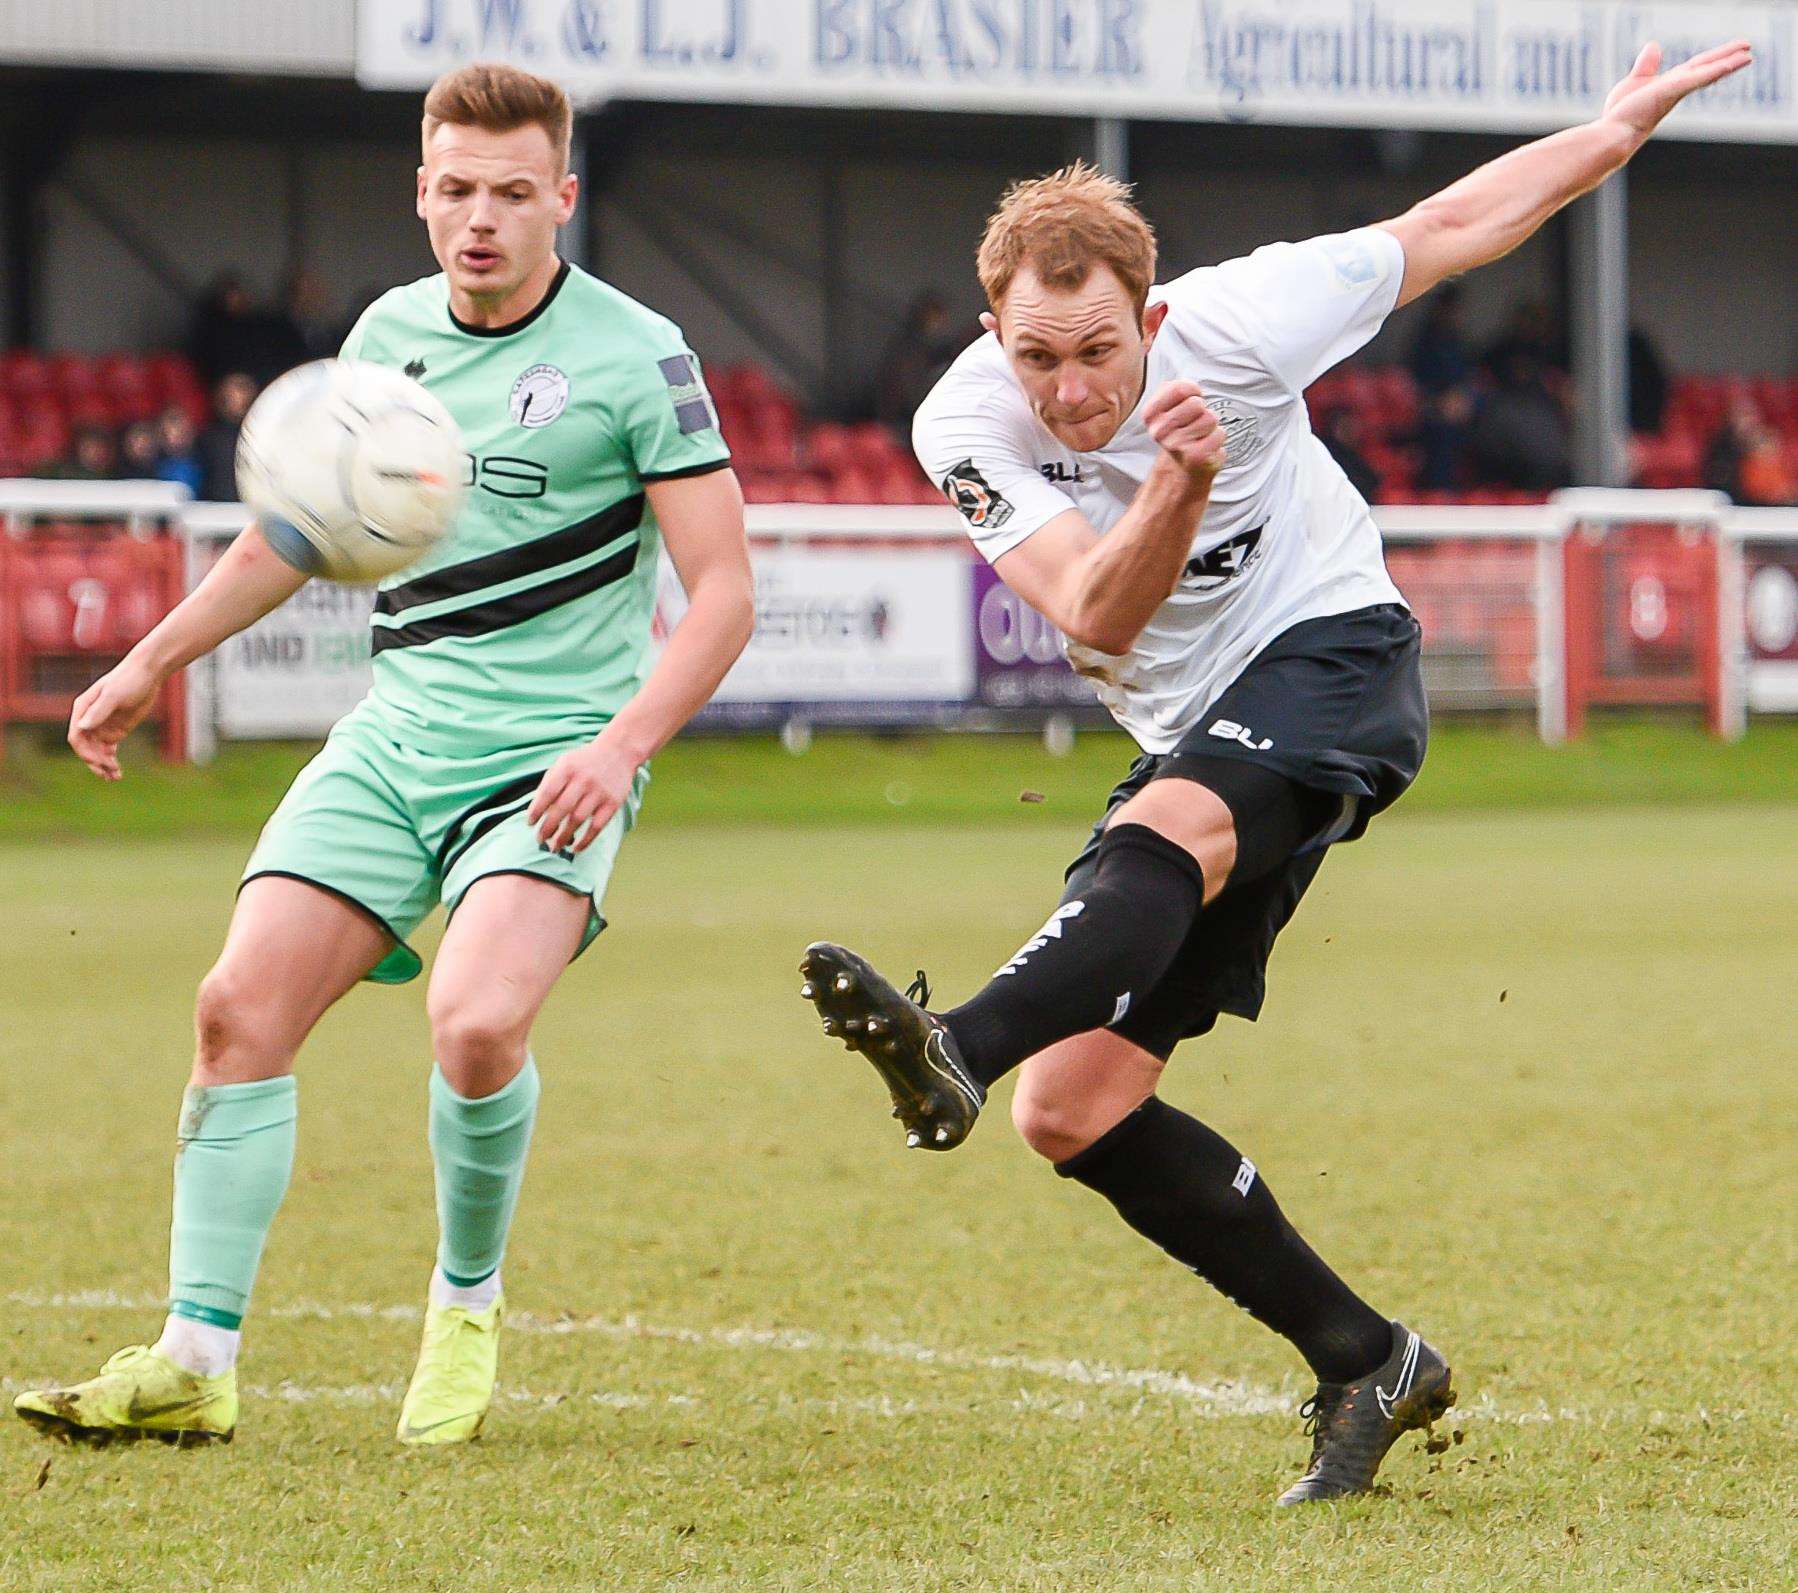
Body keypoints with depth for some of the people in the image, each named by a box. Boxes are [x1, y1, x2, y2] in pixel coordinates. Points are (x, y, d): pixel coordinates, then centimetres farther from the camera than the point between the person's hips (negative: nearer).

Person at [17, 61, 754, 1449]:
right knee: (242, 1007, -9)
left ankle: (467, 1303, 1)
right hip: (394, 740, 5)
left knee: (476, 1021, -27)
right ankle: (194, 1361, -3)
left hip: (553, 759, -5)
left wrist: (623, 744, -22)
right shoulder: (389, 335, 9)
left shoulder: (636, 357, -8)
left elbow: (722, 589, -9)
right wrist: (152, 663, 25)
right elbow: (298, 529, 25)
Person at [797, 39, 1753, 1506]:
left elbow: (1448, 229, 1)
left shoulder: (1234, 324, -15)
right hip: (1188, 740, 5)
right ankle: (1366, 1360, -2)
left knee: (1168, 828, -39)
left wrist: (1622, 126, 5)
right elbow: (1099, 618, -21)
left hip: (1329, 656, -5)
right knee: (1073, 1111, -7)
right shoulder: (965, 425, -10)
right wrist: (1180, 482, -38)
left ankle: (957, 1051, -65)